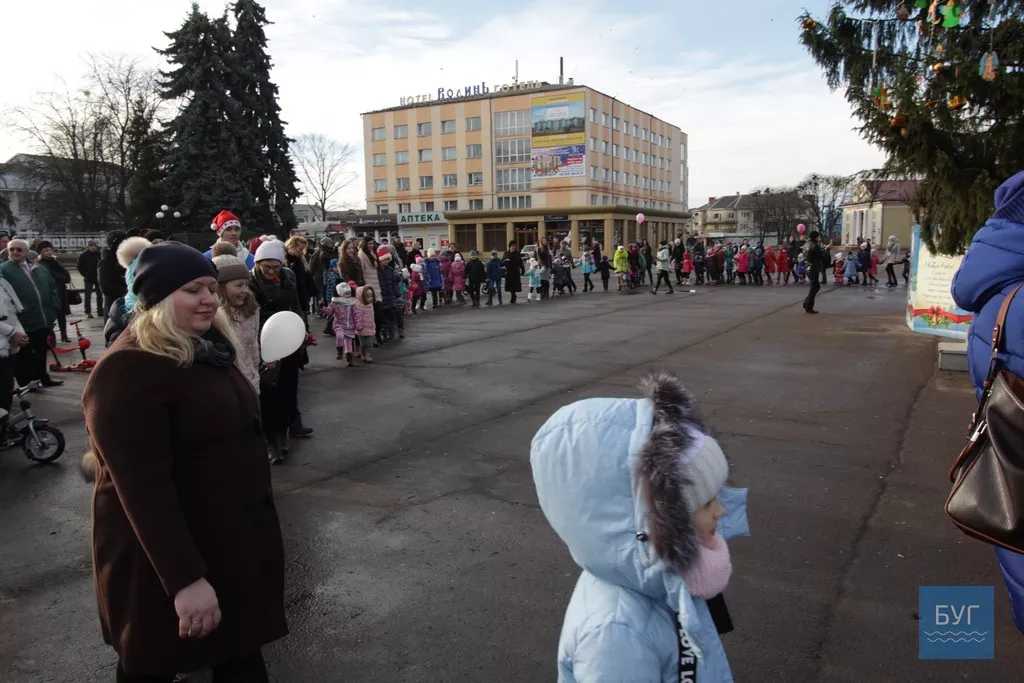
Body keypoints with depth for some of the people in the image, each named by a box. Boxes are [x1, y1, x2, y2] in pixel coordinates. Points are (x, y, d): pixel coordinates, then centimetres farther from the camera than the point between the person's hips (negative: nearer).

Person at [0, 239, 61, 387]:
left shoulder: (41, 269, 13)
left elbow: (52, 289, 15)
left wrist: (53, 310, 6)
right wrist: (16, 313, -22)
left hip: (44, 320, 6)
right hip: (23, 323, -6)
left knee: (41, 352, 18)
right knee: (24, 355, 4)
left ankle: (42, 377, 31)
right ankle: (26, 383, 13)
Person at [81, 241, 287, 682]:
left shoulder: (207, 348, 6)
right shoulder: (127, 371, -22)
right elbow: (142, 485, -27)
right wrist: (184, 579, -29)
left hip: (235, 535, 8)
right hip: (162, 554, -7)